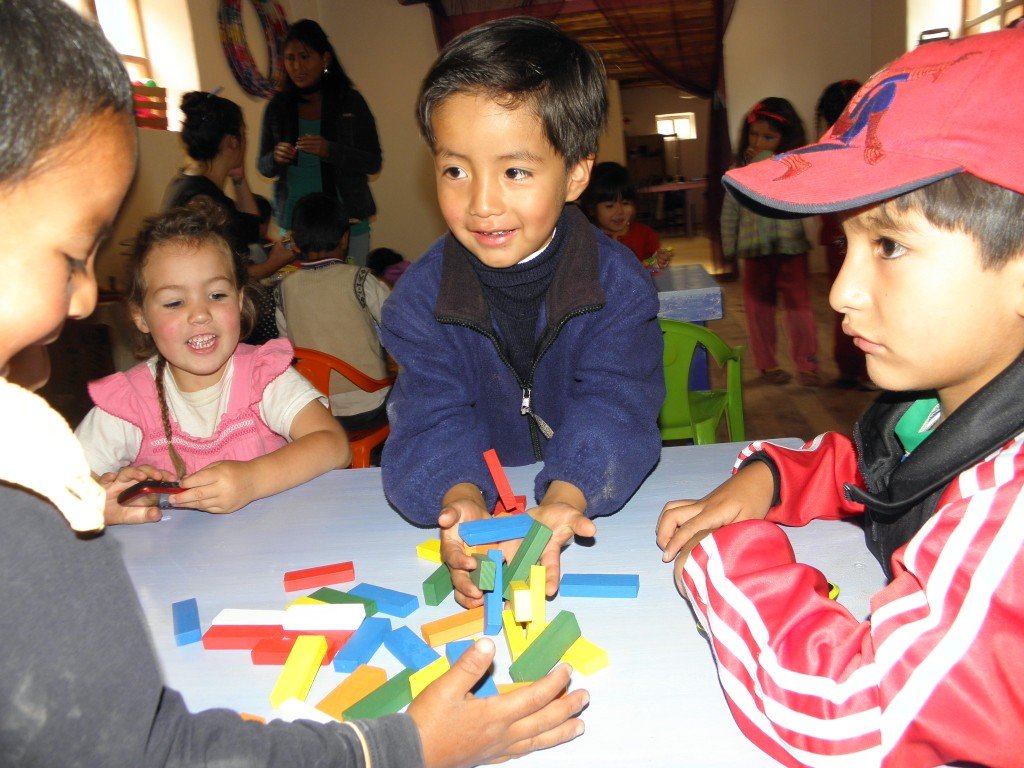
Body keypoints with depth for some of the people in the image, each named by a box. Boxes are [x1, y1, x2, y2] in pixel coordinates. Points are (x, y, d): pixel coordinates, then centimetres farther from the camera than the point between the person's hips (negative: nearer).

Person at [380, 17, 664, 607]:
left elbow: (611, 408, -18)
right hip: (481, 510, 3)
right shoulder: (422, 297, -5)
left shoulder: (618, 283, -8)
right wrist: (458, 501, -36)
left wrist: (563, 500, -38)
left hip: (605, 515, -2)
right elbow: (433, 420, -14)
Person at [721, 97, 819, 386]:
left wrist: (764, 159, -17)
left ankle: (806, 365, 11)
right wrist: (729, 246, 4)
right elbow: (730, 211, 7)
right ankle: (766, 364, 22)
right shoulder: (741, 169, 3)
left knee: (799, 305, 1)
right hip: (754, 252, 2)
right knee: (759, 308, 10)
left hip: (790, 247, -2)